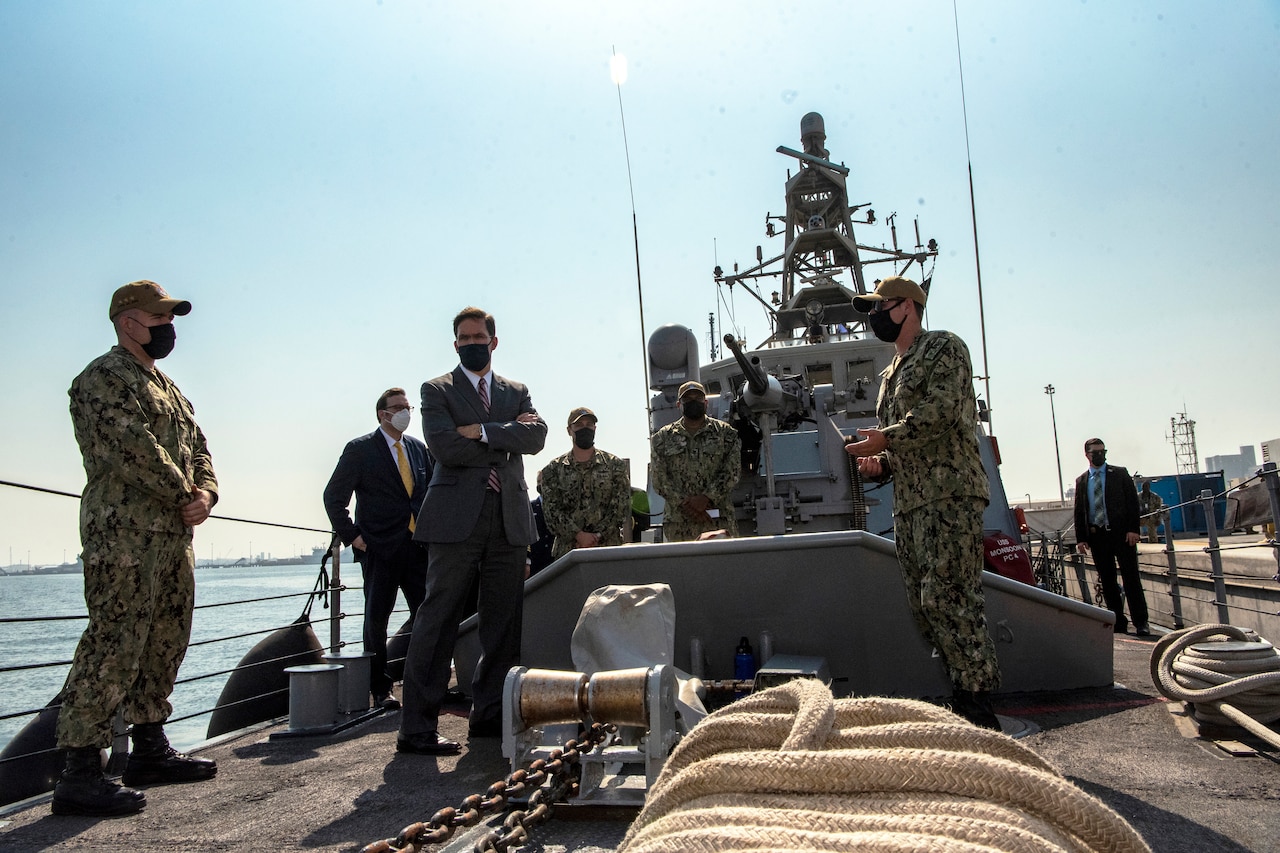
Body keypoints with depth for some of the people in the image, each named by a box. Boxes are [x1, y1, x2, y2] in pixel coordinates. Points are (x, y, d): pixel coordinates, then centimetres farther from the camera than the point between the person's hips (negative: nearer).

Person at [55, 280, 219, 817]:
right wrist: (183, 494, -10)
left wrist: (205, 493, -1)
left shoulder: (168, 389, 23)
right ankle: (80, 774, -4)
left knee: (164, 646, 13)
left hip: (174, 536, 9)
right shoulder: (104, 377, -6)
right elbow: (135, 450, -18)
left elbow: (197, 447, 18)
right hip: (124, 535, -9)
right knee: (112, 645, -9)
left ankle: (150, 751, 24)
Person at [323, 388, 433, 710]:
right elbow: (333, 497, -1)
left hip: (417, 547, 4)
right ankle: (380, 689, 14)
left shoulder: (418, 448, 13)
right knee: (376, 619, 3)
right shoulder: (360, 449, -2)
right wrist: (352, 536, -6)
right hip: (379, 550, -4)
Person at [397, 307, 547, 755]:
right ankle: (416, 727, 0)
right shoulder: (436, 391, 7)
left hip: (509, 519, 4)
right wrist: (507, 437, -5)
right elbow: (446, 447, -10)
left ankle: (489, 714, 18)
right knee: (437, 620, -5)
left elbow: (536, 436, -1)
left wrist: (482, 431, -10)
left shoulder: (517, 392, 19)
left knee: (504, 622, 6)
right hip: (457, 518, -4)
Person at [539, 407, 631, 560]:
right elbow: (551, 510, 1)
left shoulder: (616, 465, 8)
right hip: (567, 550, 0)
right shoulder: (553, 469, 9)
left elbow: (621, 507, 2)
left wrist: (598, 536, -9)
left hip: (608, 546, 0)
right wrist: (579, 535, -12)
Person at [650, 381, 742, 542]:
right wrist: (685, 504, -10)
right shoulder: (662, 437, 10)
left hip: (719, 521, -1)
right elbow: (659, 479, 2)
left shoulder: (725, 432, 8)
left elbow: (732, 472, 0)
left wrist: (706, 497, -12)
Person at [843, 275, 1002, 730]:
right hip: (909, 501, 9)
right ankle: (962, 694, 14)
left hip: (950, 493, -9)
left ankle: (980, 706, -7)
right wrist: (879, 463, 9)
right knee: (925, 606, 6)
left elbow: (941, 411, -15)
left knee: (946, 598, -14)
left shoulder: (944, 348, 2)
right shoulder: (891, 370, 27)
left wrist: (885, 439, -13)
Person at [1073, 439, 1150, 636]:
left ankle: (1140, 623, -1)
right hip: (1096, 536, 3)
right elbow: (1079, 511, 11)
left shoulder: (1120, 474, 5)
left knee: (1131, 577, -4)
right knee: (1107, 582, 5)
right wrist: (1080, 538, 3)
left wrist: (1133, 529, -10)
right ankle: (1118, 623, 12)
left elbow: (1132, 502, 0)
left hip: (1121, 533, -3)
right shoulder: (1081, 481, 12)